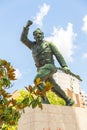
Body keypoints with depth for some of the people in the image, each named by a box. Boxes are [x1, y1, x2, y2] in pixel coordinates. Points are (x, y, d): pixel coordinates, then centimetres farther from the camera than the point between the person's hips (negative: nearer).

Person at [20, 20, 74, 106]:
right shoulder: (33, 45, 20)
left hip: (48, 67, -6)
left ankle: (45, 100, -25)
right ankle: (68, 101, 20)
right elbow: (23, 39, 11)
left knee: (37, 80, -27)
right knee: (54, 87, 9)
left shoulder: (48, 44, 7)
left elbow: (58, 54, 2)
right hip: (41, 69, 6)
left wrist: (64, 66, -9)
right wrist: (27, 27, 2)